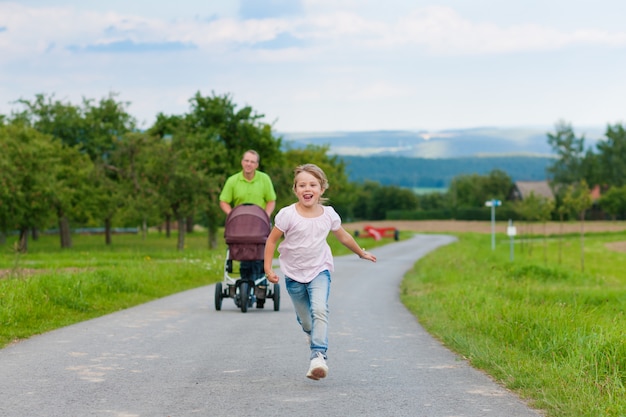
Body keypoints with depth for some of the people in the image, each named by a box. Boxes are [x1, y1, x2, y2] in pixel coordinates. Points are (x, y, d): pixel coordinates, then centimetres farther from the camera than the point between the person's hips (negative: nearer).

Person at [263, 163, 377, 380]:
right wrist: (268, 268, -12)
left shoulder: (329, 214, -5)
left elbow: (343, 236, 13)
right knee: (304, 319, 13)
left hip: (319, 271, 0)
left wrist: (361, 253, 26)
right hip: (294, 274, 0)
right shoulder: (288, 215, -15)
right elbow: (271, 240, -6)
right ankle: (313, 335, 50)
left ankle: (318, 355, -27)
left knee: (320, 310, -23)